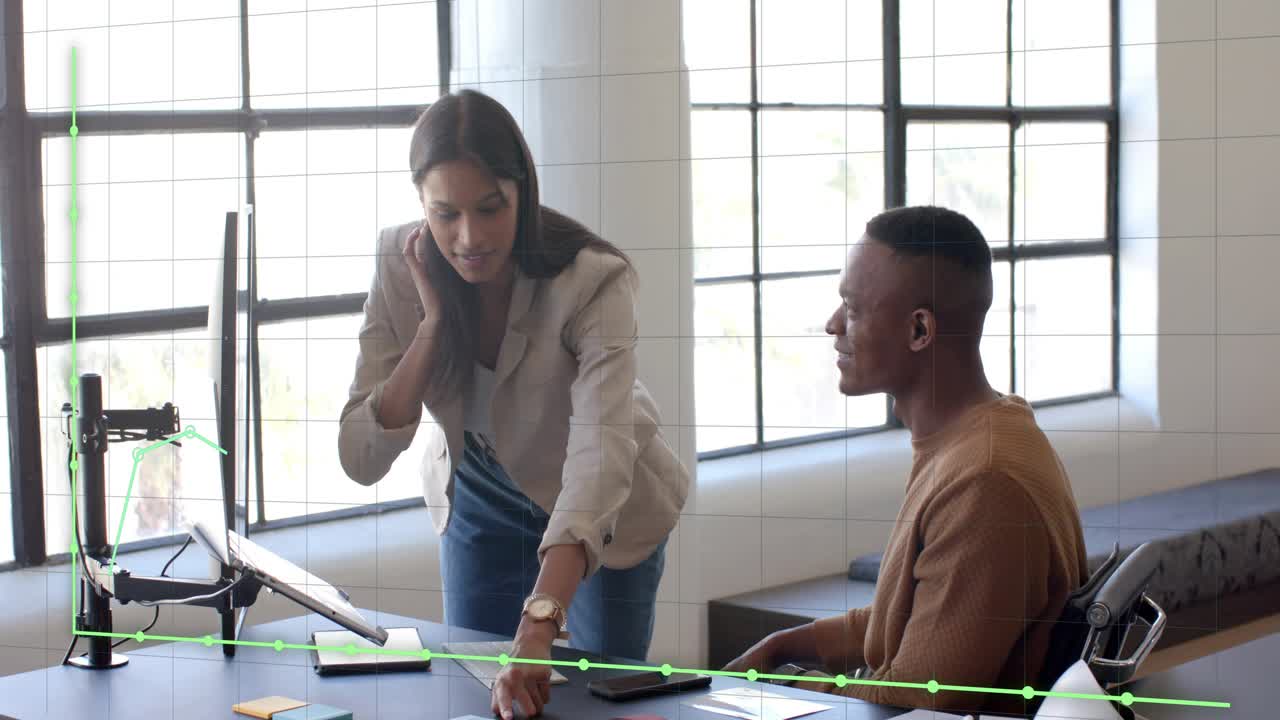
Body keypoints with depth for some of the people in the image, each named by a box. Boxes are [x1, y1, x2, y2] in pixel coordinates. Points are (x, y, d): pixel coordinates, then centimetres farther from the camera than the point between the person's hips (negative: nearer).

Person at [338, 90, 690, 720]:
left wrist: (538, 625, -61)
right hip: (478, 496, 3)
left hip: (600, 508, -3)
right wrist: (434, 320, -34)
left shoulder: (594, 279, -35)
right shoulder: (401, 267, -23)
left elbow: (600, 452, -49)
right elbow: (361, 460, -24)